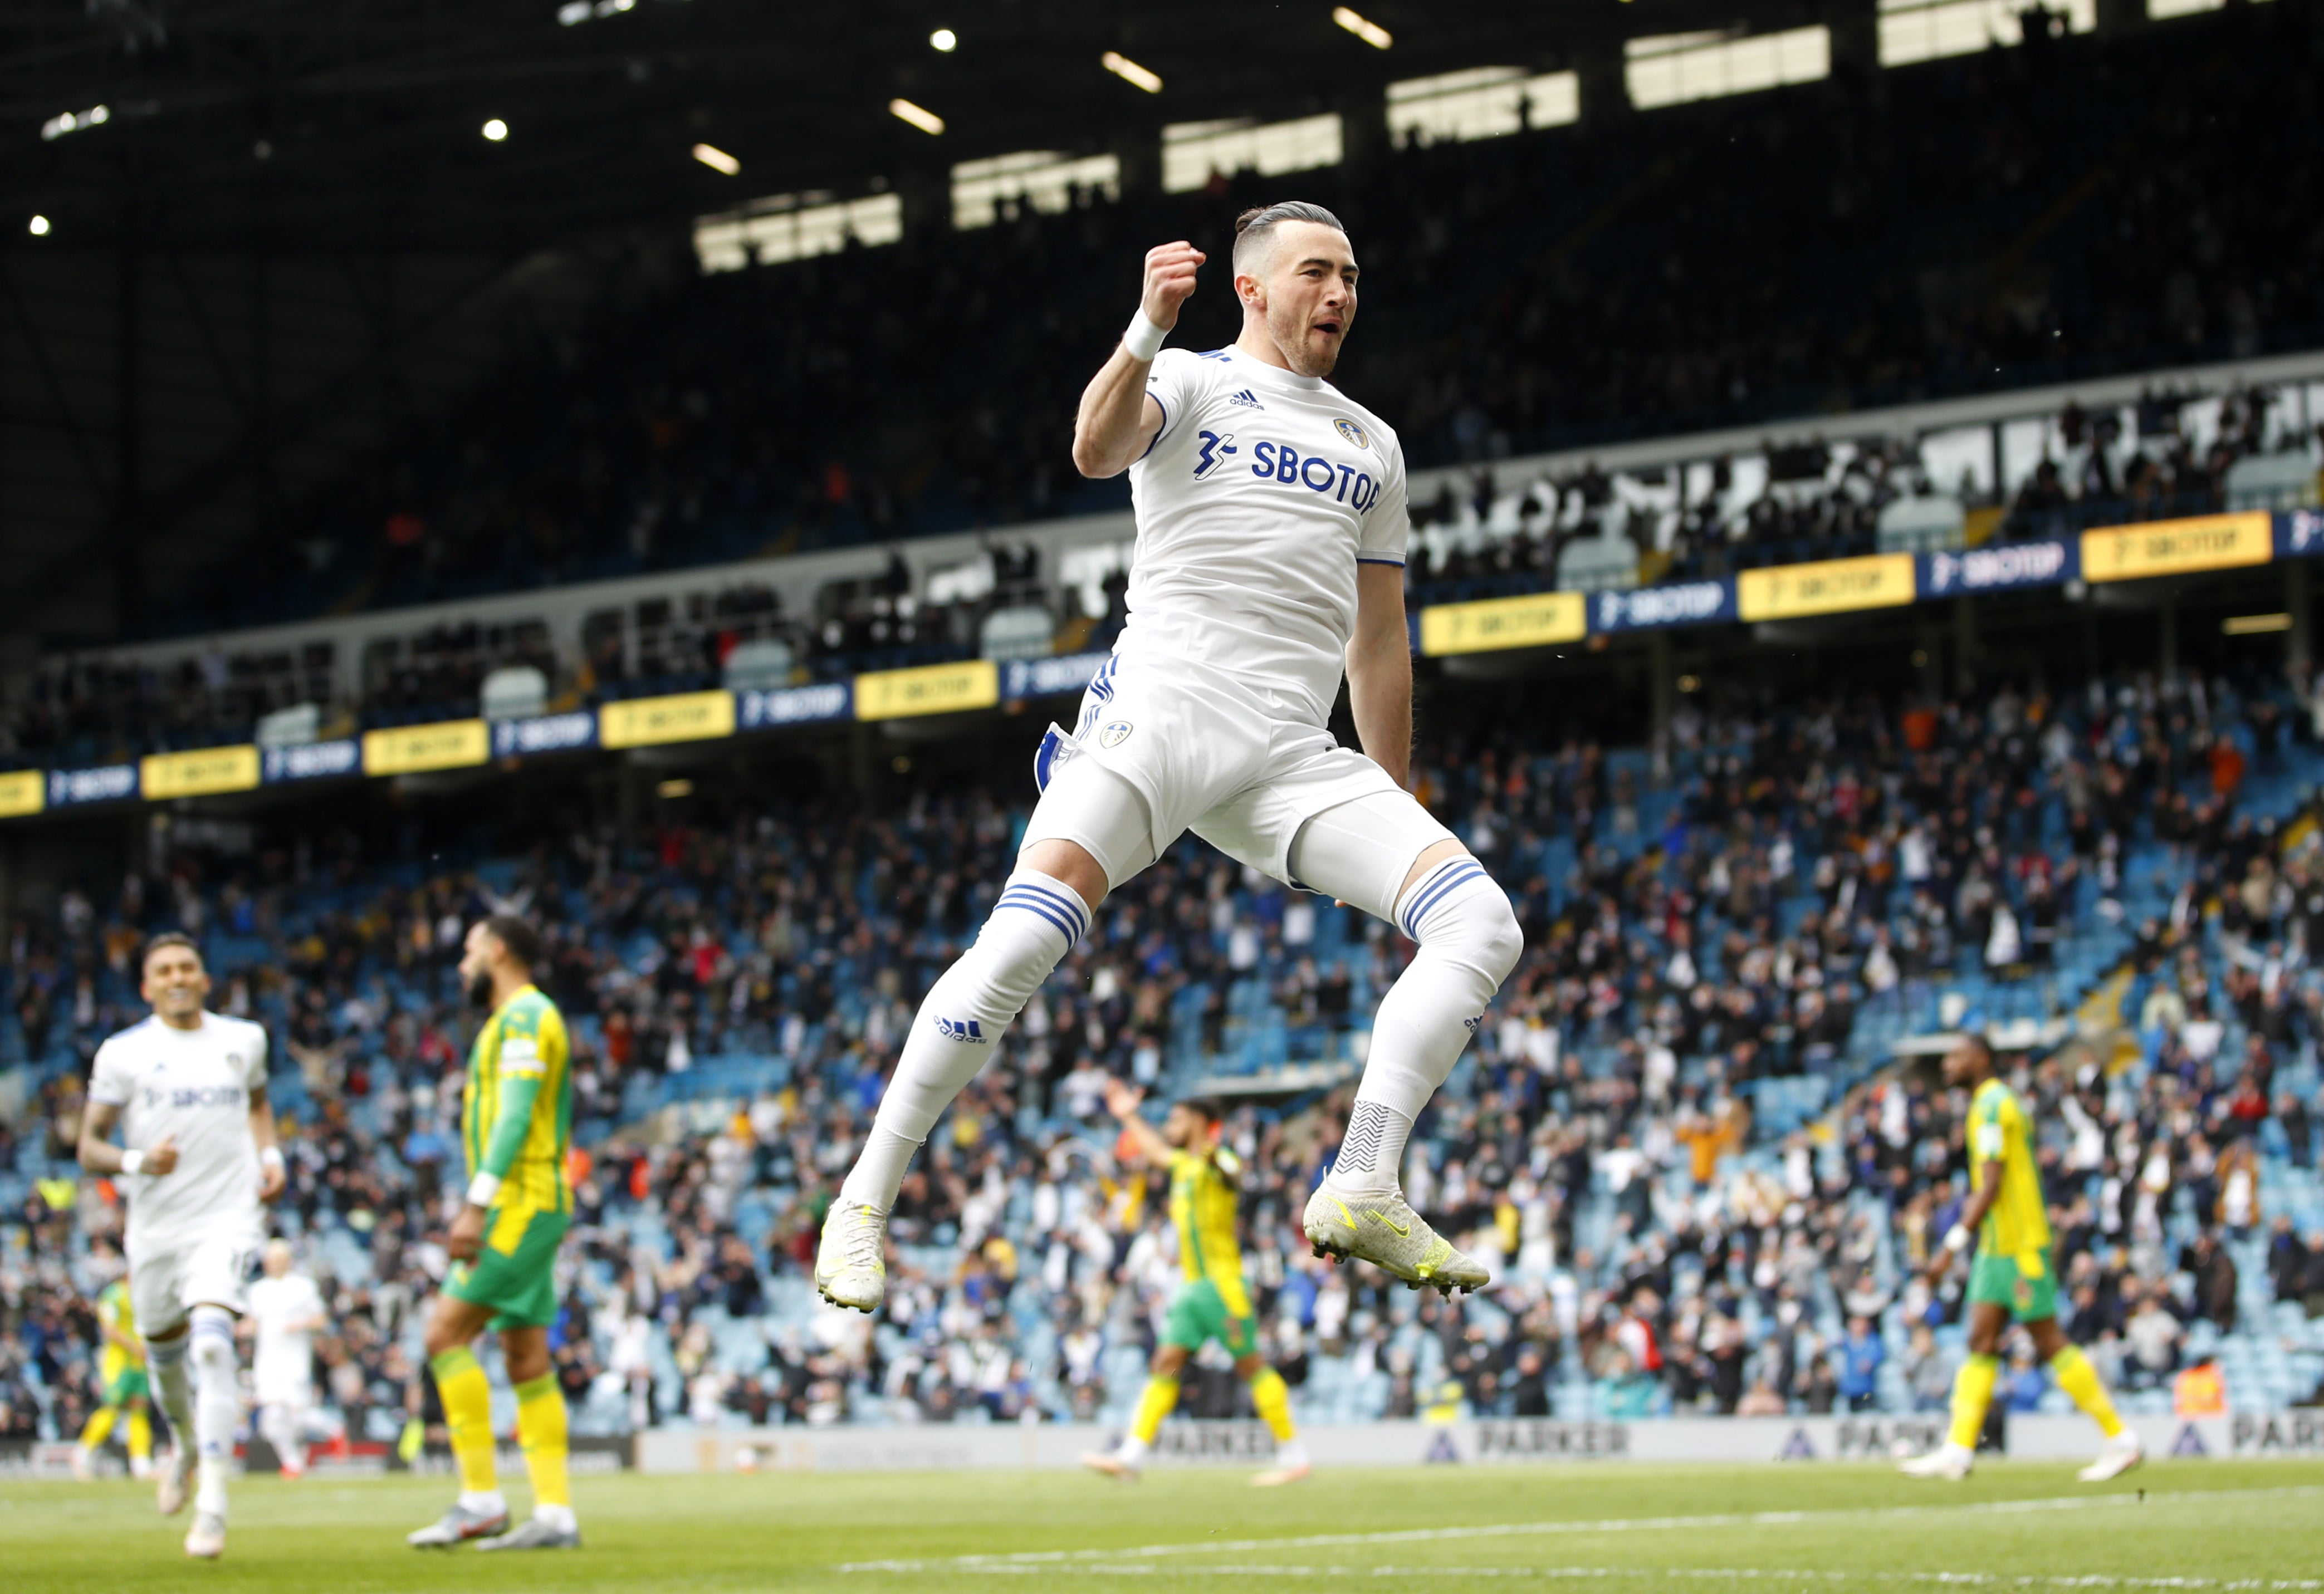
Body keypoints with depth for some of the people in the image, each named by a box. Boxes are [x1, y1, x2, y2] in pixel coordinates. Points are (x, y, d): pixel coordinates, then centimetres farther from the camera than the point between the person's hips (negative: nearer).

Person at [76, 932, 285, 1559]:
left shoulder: (244, 1039, 7)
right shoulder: (123, 1053, -1)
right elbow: (89, 1147, -1)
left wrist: (271, 1155, 9)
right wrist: (136, 1162, -20)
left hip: (228, 1218, -1)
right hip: (155, 1225, 1)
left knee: (212, 1342, -22)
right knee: (164, 1348, 15)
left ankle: (212, 1507, -24)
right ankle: (185, 1444, 51)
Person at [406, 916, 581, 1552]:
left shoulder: (524, 1016, -8)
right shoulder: (521, 1019, 23)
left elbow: (515, 1116, -18)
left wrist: (477, 1205, -24)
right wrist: (481, 1207, 22)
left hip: (521, 1205, -10)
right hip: (523, 1208, 10)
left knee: (446, 1333, -12)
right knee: (528, 1361, 5)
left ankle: (481, 1499, -14)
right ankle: (555, 1515, 2)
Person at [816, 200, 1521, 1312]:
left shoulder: (1371, 444, 25)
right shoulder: (1191, 383, 10)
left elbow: (1378, 644, 28)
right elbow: (1098, 449, -14)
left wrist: (1397, 820, 25)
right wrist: (1148, 332, -31)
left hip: (1295, 752, 5)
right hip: (1164, 700, -5)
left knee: (1479, 922, -14)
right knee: (1024, 939, -23)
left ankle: (1362, 1193, -16)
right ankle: (866, 1199, -13)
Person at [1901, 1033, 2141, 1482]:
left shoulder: (1992, 1105, -13)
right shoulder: (1999, 1103, 18)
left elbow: (1990, 1187, -20)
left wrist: (1952, 1246, -21)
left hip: (2018, 1246, -10)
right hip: (1998, 1246, 10)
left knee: (2048, 1341, -7)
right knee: (1981, 1343, 4)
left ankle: (2120, 1440, -3)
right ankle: (1958, 1451, 2)